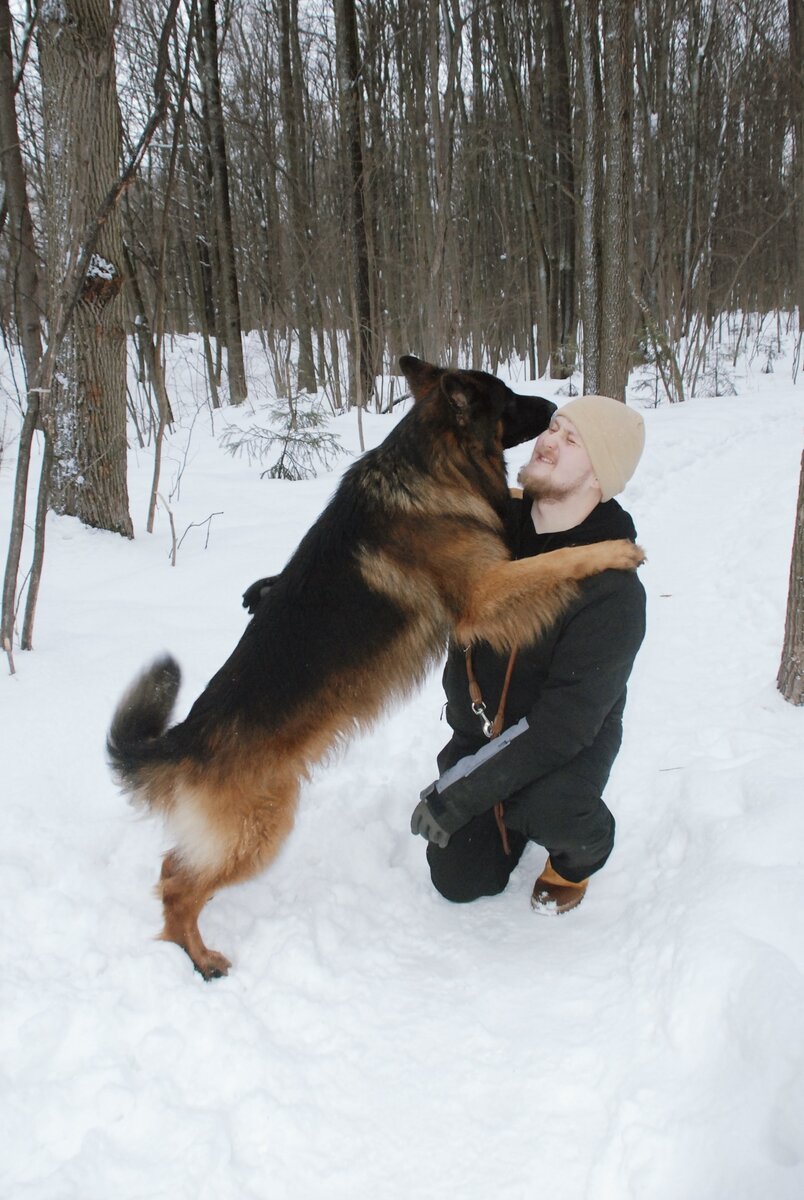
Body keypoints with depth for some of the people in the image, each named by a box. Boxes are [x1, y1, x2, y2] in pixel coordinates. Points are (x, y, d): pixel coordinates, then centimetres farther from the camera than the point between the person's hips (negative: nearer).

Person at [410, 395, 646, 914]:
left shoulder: (613, 593, -28)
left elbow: (563, 723, -31)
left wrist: (459, 793, -32)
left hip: (569, 739, -4)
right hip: (478, 728, 4)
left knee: (546, 808, -35)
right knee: (461, 881, 0)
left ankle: (580, 853, 2)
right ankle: (510, 812, 32)